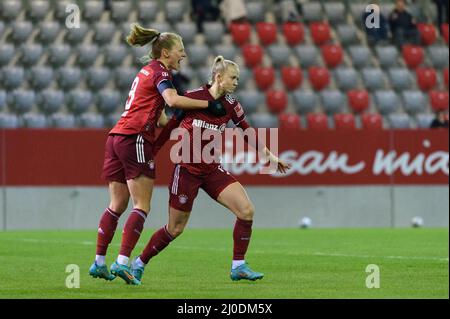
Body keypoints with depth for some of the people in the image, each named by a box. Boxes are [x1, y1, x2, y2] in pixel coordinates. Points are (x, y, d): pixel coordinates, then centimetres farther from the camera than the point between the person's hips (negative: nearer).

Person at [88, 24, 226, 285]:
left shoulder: (147, 72, 25)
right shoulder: (159, 71, -3)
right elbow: (172, 100, -24)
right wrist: (207, 104, -19)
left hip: (117, 137, 9)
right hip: (136, 139, -9)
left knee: (117, 205, 12)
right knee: (142, 207, -8)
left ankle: (99, 263, 12)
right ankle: (122, 262, -18)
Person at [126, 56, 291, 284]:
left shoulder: (230, 105, 1)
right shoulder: (192, 96, -11)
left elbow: (247, 132, 14)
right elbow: (171, 125, -1)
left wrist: (270, 155, 12)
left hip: (211, 169, 4)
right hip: (186, 169, -4)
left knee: (246, 210, -13)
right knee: (175, 228, 0)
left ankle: (238, 267, -2)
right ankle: (139, 263, 22)